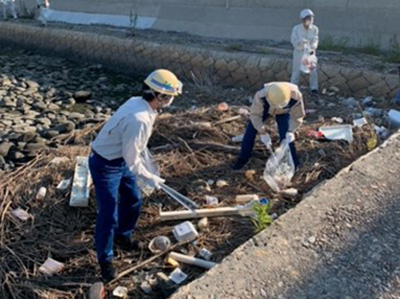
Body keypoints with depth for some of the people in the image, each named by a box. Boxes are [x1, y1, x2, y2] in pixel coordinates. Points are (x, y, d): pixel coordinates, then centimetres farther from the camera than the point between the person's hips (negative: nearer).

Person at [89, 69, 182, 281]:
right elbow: (132, 159, -26)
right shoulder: (138, 119, -34)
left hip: (122, 160, 10)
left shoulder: (139, 103, -5)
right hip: (105, 165, -9)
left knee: (132, 201, 21)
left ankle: (122, 236, 46)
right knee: (109, 215, 1)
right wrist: (149, 178, -12)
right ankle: (105, 258, 23)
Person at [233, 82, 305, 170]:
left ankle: (293, 163, 7)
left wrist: (291, 131, -36)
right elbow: (255, 114, -26)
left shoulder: (296, 96, -42)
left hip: (283, 112, 0)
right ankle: (243, 159, 15)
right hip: (265, 107, 0)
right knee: (250, 131, -5)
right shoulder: (260, 96, -44)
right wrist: (263, 133, -29)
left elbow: (297, 115, -22)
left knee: (286, 136, -13)